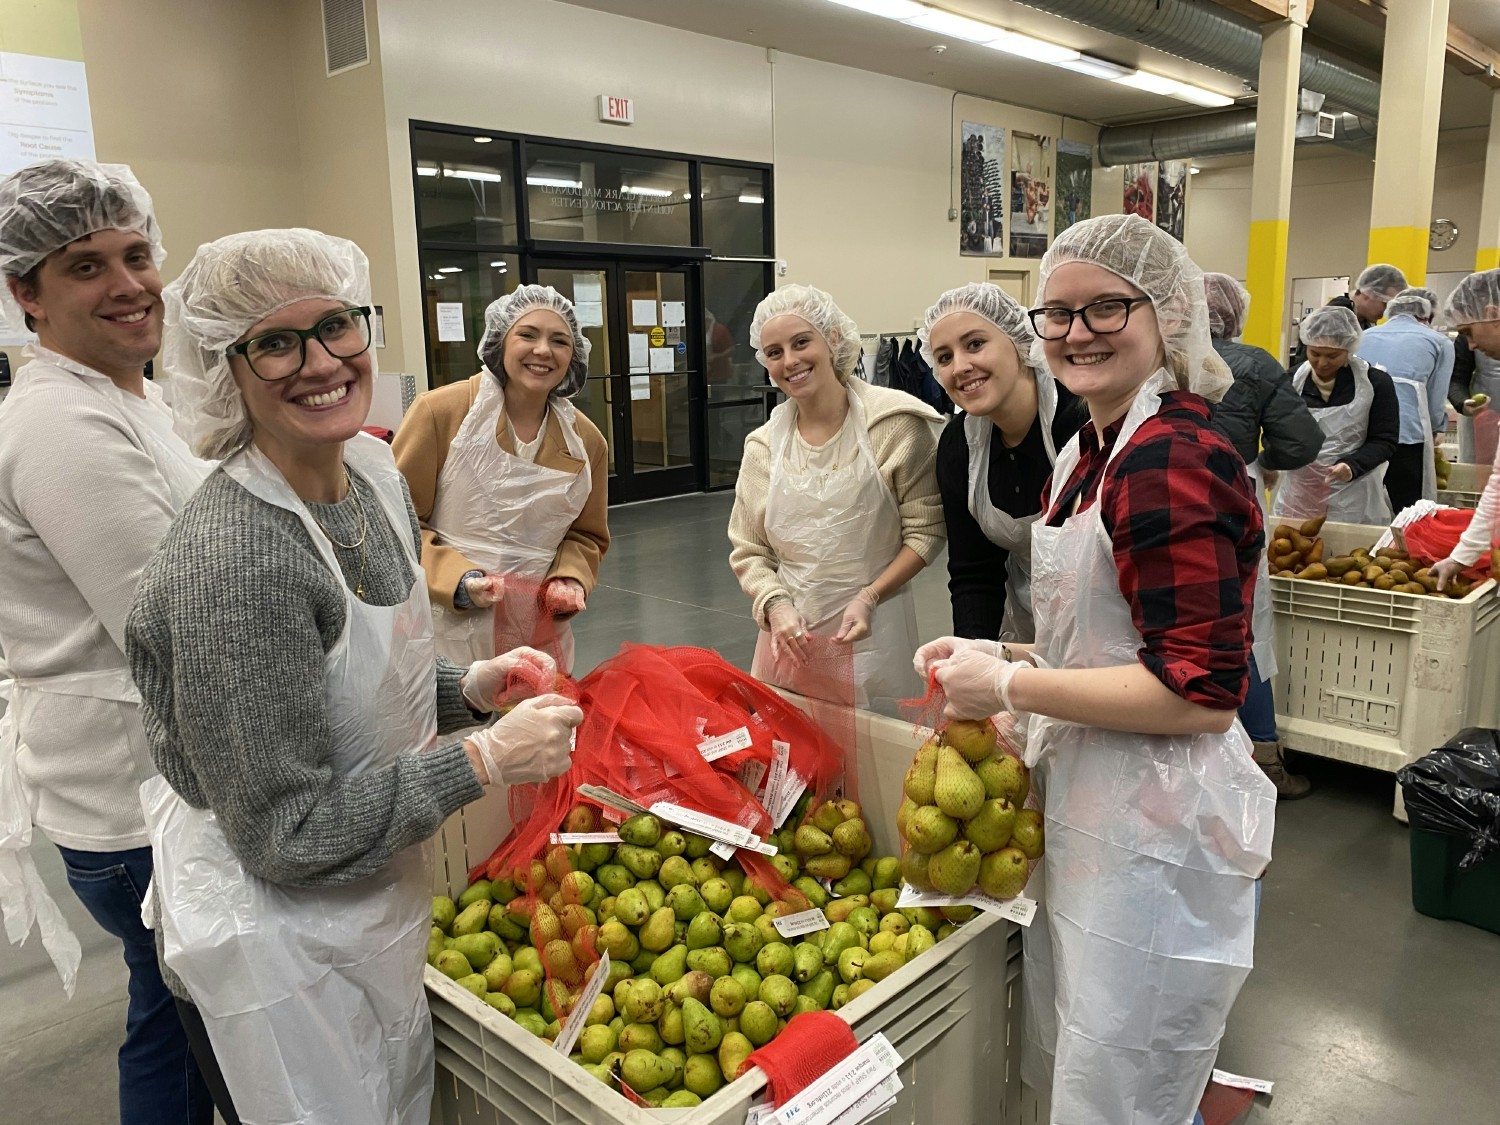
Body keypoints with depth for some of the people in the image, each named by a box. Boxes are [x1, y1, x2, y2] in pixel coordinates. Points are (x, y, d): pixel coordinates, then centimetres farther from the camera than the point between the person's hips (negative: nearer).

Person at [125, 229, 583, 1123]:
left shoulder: (375, 470, -3)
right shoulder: (233, 562, -30)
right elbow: (286, 836, -24)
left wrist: (468, 688, -6)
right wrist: (486, 761, -23)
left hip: (378, 904, 8)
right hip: (283, 945, -8)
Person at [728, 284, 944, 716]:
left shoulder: (894, 423, -7)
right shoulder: (763, 446, 4)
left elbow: (926, 531, -4)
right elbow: (748, 551, 6)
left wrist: (868, 598, -16)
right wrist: (775, 607, -12)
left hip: (872, 634, -3)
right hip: (789, 635, 3)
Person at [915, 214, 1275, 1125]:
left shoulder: (1172, 457, -22)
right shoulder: (1090, 451, 9)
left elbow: (1200, 693, -25)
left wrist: (1008, 688, -19)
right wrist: (996, 657, 5)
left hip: (1155, 832, -10)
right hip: (1088, 803, 10)